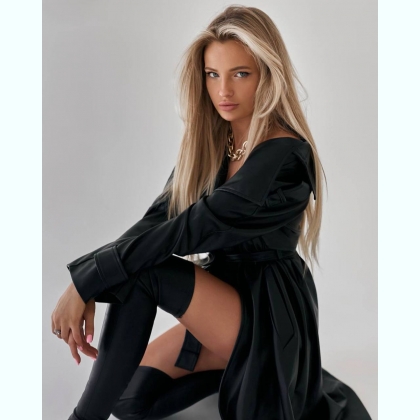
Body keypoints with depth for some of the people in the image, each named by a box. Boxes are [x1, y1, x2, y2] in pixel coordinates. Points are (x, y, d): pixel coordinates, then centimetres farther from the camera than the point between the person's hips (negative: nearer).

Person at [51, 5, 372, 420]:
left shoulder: (284, 156, -23)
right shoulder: (208, 141, 1)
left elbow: (191, 228, -27)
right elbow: (158, 218, -8)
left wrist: (86, 279, -25)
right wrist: (88, 289, -22)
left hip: (269, 314, -8)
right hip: (225, 297, 8)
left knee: (143, 270, -25)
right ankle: (236, 368, 19)